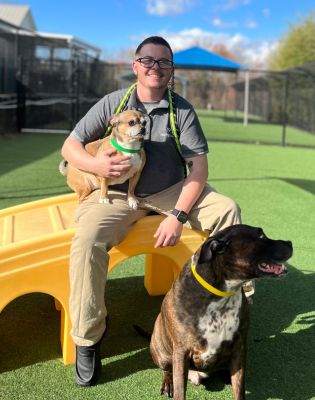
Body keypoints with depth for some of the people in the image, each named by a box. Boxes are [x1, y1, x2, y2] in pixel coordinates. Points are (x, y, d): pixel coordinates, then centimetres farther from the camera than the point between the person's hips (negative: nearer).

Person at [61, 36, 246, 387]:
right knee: (87, 238, -30)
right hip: (118, 194, -1)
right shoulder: (112, 103, -1)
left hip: (172, 192, 2)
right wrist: (96, 164, -24)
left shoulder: (182, 110, -1)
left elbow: (199, 166, -7)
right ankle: (87, 339, -15)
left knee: (227, 210, -18)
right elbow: (69, 146, -1)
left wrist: (178, 215, -20)